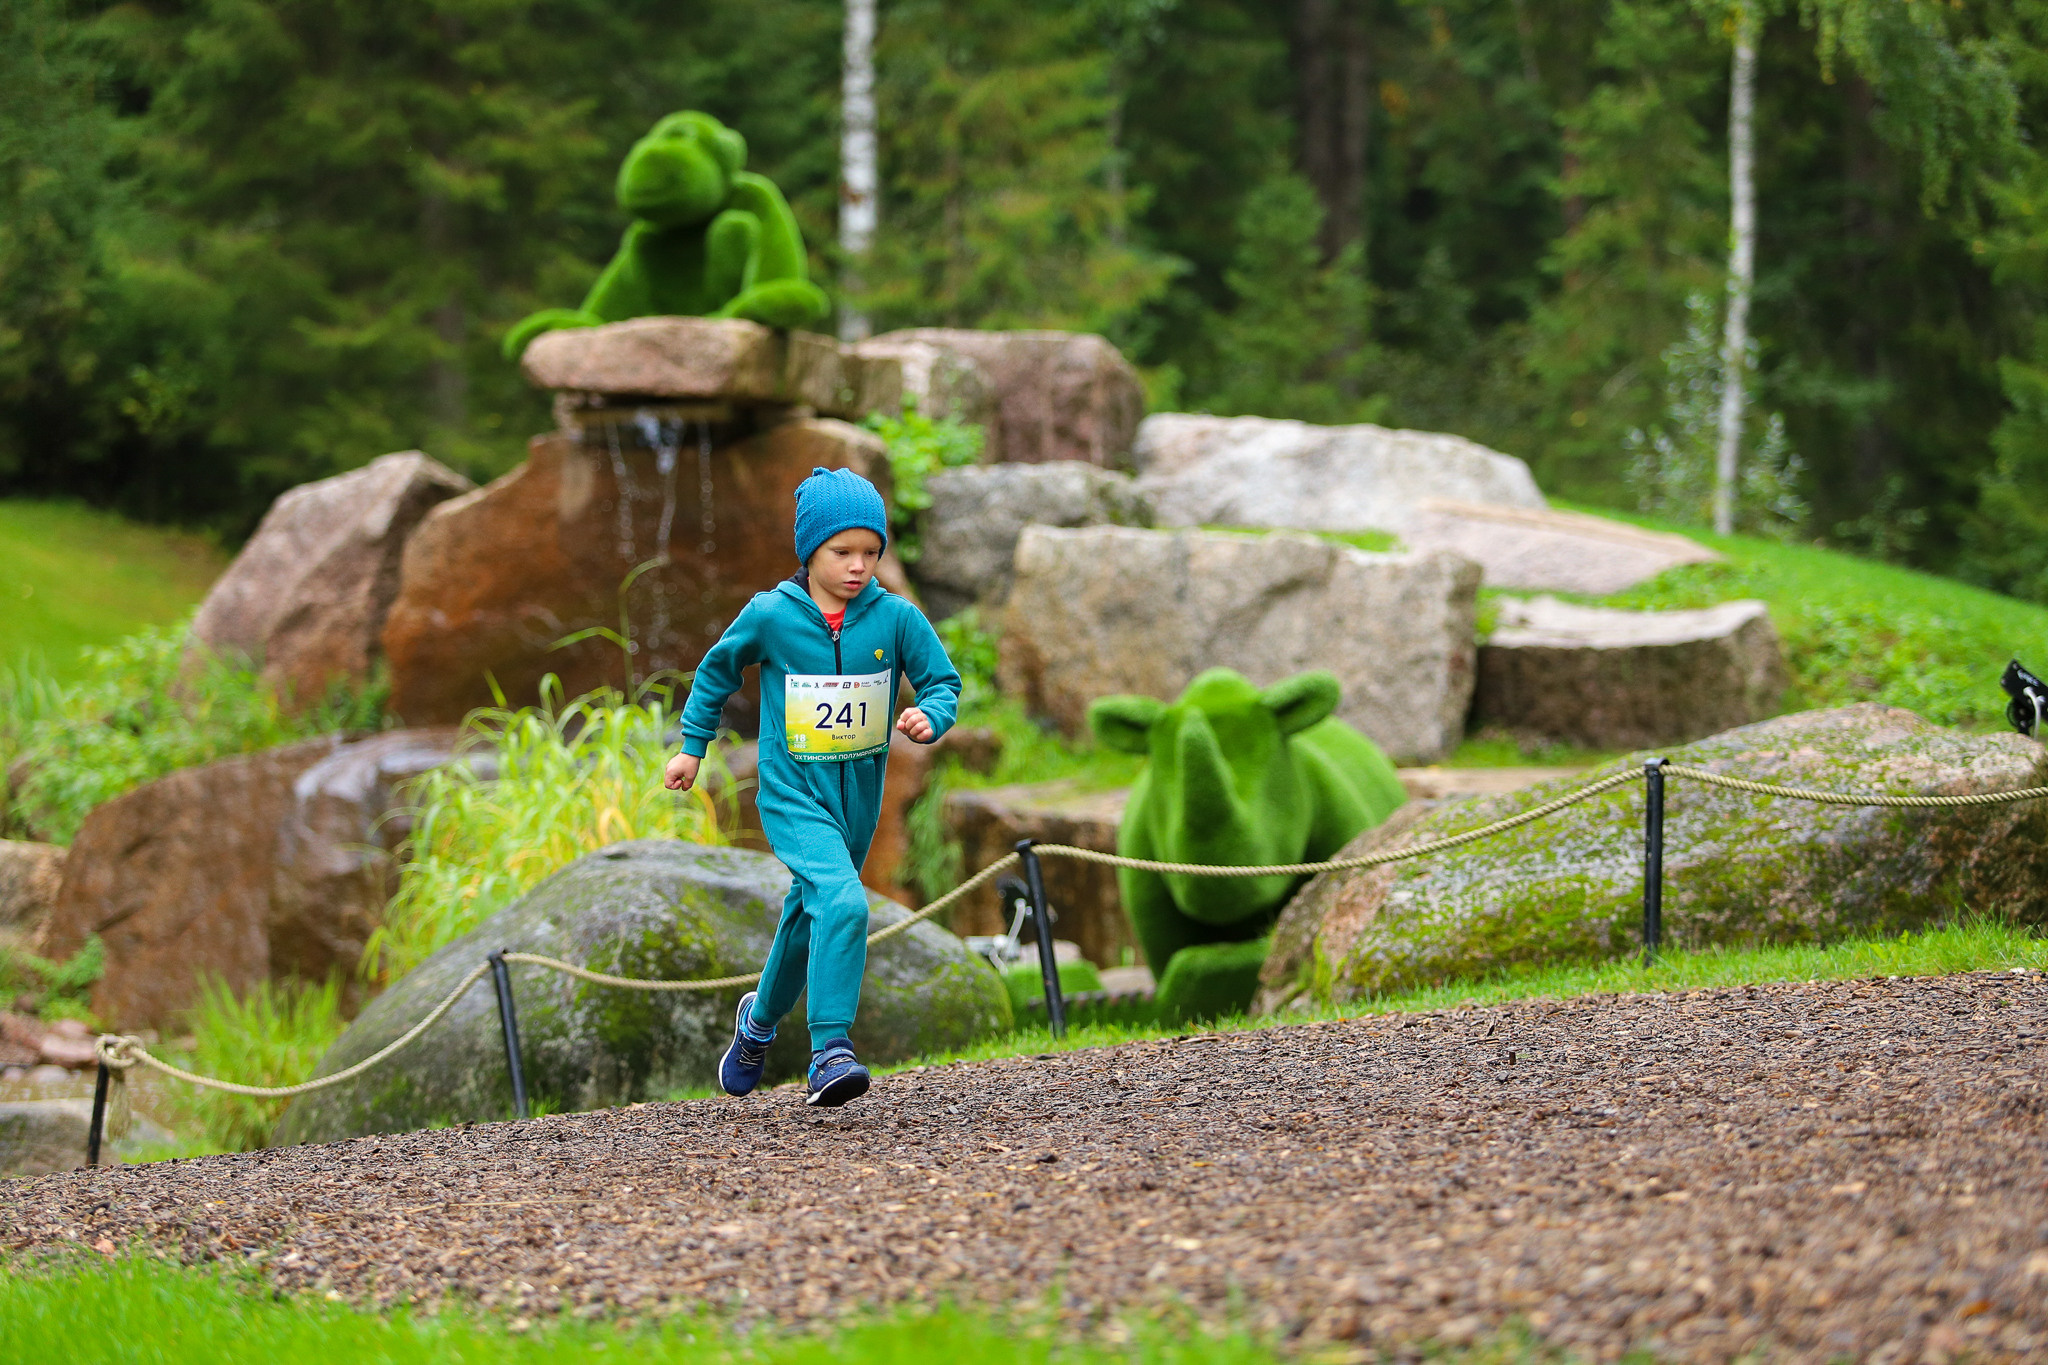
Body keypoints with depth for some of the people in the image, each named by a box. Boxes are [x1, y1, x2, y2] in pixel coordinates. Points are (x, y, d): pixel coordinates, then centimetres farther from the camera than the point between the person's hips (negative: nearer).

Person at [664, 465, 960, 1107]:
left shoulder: (896, 618, -8)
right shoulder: (770, 615, -11)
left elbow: (943, 682, 1)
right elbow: (718, 669, 6)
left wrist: (929, 716, -21)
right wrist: (693, 746, 12)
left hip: (857, 796, 4)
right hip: (792, 795, -4)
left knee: (809, 918, 21)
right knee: (843, 902, -26)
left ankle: (761, 1018, 47)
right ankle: (830, 1053, -26)